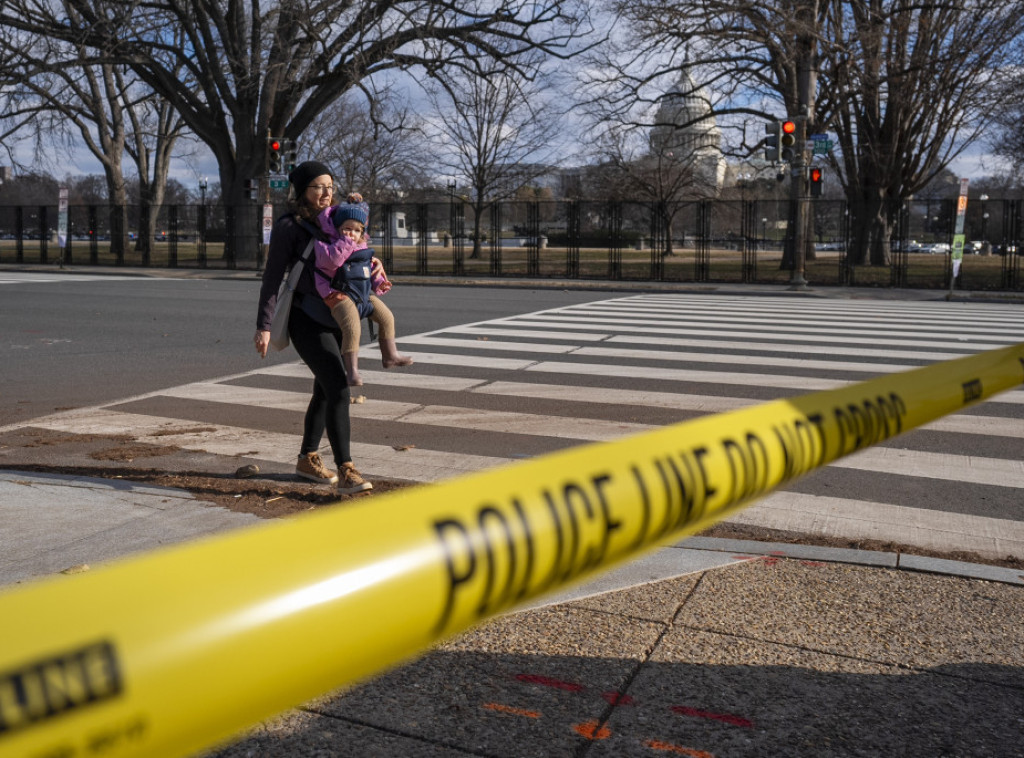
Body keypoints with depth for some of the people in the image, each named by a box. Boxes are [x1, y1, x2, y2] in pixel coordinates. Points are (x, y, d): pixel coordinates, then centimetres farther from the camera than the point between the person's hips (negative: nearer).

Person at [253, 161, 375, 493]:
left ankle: (307, 459, 31)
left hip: (337, 318, 7)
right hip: (307, 319, -7)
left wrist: (375, 263, -4)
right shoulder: (288, 226, -7)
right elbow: (272, 277, -8)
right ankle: (346, 473, -17)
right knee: (339, 390, -18)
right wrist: (263, 326, -13)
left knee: (325, 391, 15)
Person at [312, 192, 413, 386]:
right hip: (340, 295, -8)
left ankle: (389, 355, 30)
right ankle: (352, 370, -14)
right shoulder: (327, 243, -11)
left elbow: (370, 268, 22)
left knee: (386, 317, 13)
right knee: (352, 328, -24)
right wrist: (346, 242, -29)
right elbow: (331, 260, -32)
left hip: (364, 293, 8)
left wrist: (378, 283, 8)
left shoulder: (362, 246, 10)